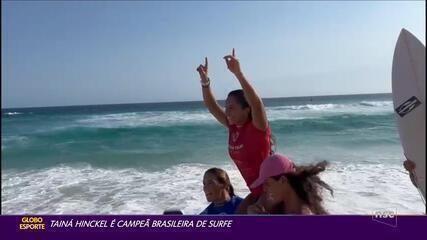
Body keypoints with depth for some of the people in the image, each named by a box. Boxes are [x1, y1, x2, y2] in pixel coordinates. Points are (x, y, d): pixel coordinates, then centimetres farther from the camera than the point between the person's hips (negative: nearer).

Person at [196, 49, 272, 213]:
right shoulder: (233, 127, -2)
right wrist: (205, 80, -11)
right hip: (256, 192, 8)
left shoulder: (257, 127, -21)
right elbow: (212, 107, 0)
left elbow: (257, 103, -41)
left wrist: (238, 73, -49)